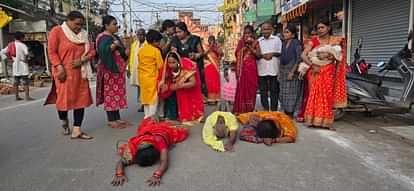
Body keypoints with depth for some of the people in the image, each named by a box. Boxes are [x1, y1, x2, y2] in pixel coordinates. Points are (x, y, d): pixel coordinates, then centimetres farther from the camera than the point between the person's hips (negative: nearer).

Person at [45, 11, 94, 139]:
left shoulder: (83, 35, 12)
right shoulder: (57, 31, -2)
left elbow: (91, 52, 9)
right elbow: (51, 52, -7)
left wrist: (82, 60, -10)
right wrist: (59, 67, -17)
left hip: (80, 73, 5)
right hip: (64, 72, -5)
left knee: (81, 100, 0)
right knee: (63, 99, 1)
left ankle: (77, 131, 4)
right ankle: (64, 122, 31)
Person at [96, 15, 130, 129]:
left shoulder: (114, 37, 19)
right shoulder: (104, 38, -9)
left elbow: (121, 52, 26)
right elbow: (103, 51, -27)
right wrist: (114, 45, -24)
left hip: (117, 69, 9)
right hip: (109, 69, -9)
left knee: (117, 93, 9)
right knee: (110, 93, -6)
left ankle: (117, 118, 15)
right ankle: (111, 120, 0)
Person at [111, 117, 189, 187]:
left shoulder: (160, 142, -52)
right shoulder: (133, 146, -45)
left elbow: (164, 162, -63)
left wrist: (157, 175, -80)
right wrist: (119, 174, -68)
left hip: (164, 130, -1)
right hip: (146, 131, 1)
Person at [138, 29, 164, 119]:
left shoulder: (141, 50, 7)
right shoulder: (156, 50, -10)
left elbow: (139, 64, 11)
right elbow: (160, 66, -11)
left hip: (143, 78, 6)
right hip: (153, 78, -6)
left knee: (146, 97, 15)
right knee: (154, 98, 2)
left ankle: (147, 116, 22)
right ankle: (151, 117, 3)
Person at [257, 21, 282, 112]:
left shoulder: (277, 39, 7)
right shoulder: (259, 41, 11)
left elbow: (281, 52, 4)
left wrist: (273, 54, -12)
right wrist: (262, 55, -13)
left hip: (274, 69, -1)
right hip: (262, 70, 2)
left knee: (274, 91, 3)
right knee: (263, 91, 5)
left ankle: (274, 110, 11)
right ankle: (265, 110, 16)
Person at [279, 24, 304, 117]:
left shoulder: (297, 43, -7)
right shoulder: (284, 43, 13)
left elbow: (299, 59, -13)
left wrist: (292, 72, -18)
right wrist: (279, 72, 12)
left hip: (292, 71, -7)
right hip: (283, 71, 7)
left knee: (291, 94, -3)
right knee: (283, 94, 9)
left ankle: (291, 114, 6)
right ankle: (285, 114, 19)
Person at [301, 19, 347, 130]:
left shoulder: (335, 40, 7)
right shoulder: (314, 41, 6)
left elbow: (338, 55, -2)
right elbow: (303, 55, -3)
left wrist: (327, 55, -19)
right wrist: (312, 65, -15)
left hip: (329, 72, 0)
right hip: (315, 71, 0)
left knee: (328, 96, -1)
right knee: (314, 95, -2)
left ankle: (326, 121, 4)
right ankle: (313, 120, 3)